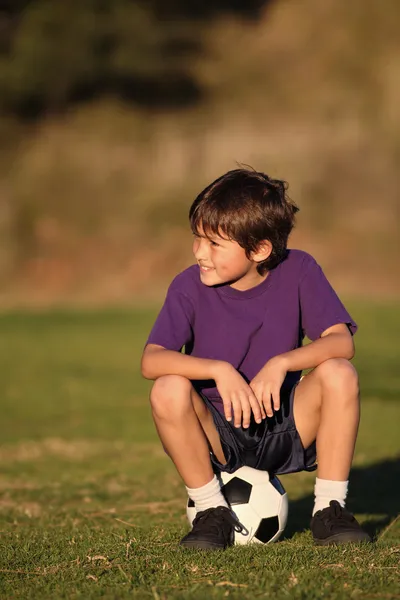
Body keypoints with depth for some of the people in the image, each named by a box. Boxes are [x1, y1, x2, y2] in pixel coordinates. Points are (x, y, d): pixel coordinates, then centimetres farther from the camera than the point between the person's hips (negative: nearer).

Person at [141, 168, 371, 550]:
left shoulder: (298, 271, -8)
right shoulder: (190, 286, -11)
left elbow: (341, 341, -18)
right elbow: (151, 360, -22)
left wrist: (281, 363, -33)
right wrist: (219, 371, -35)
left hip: (283, 426, 1)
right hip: (218, 434, -1)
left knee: (339, 374, -25)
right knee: (169, 390, -30)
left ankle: (329, 509, -11)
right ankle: (211, 512, -11)